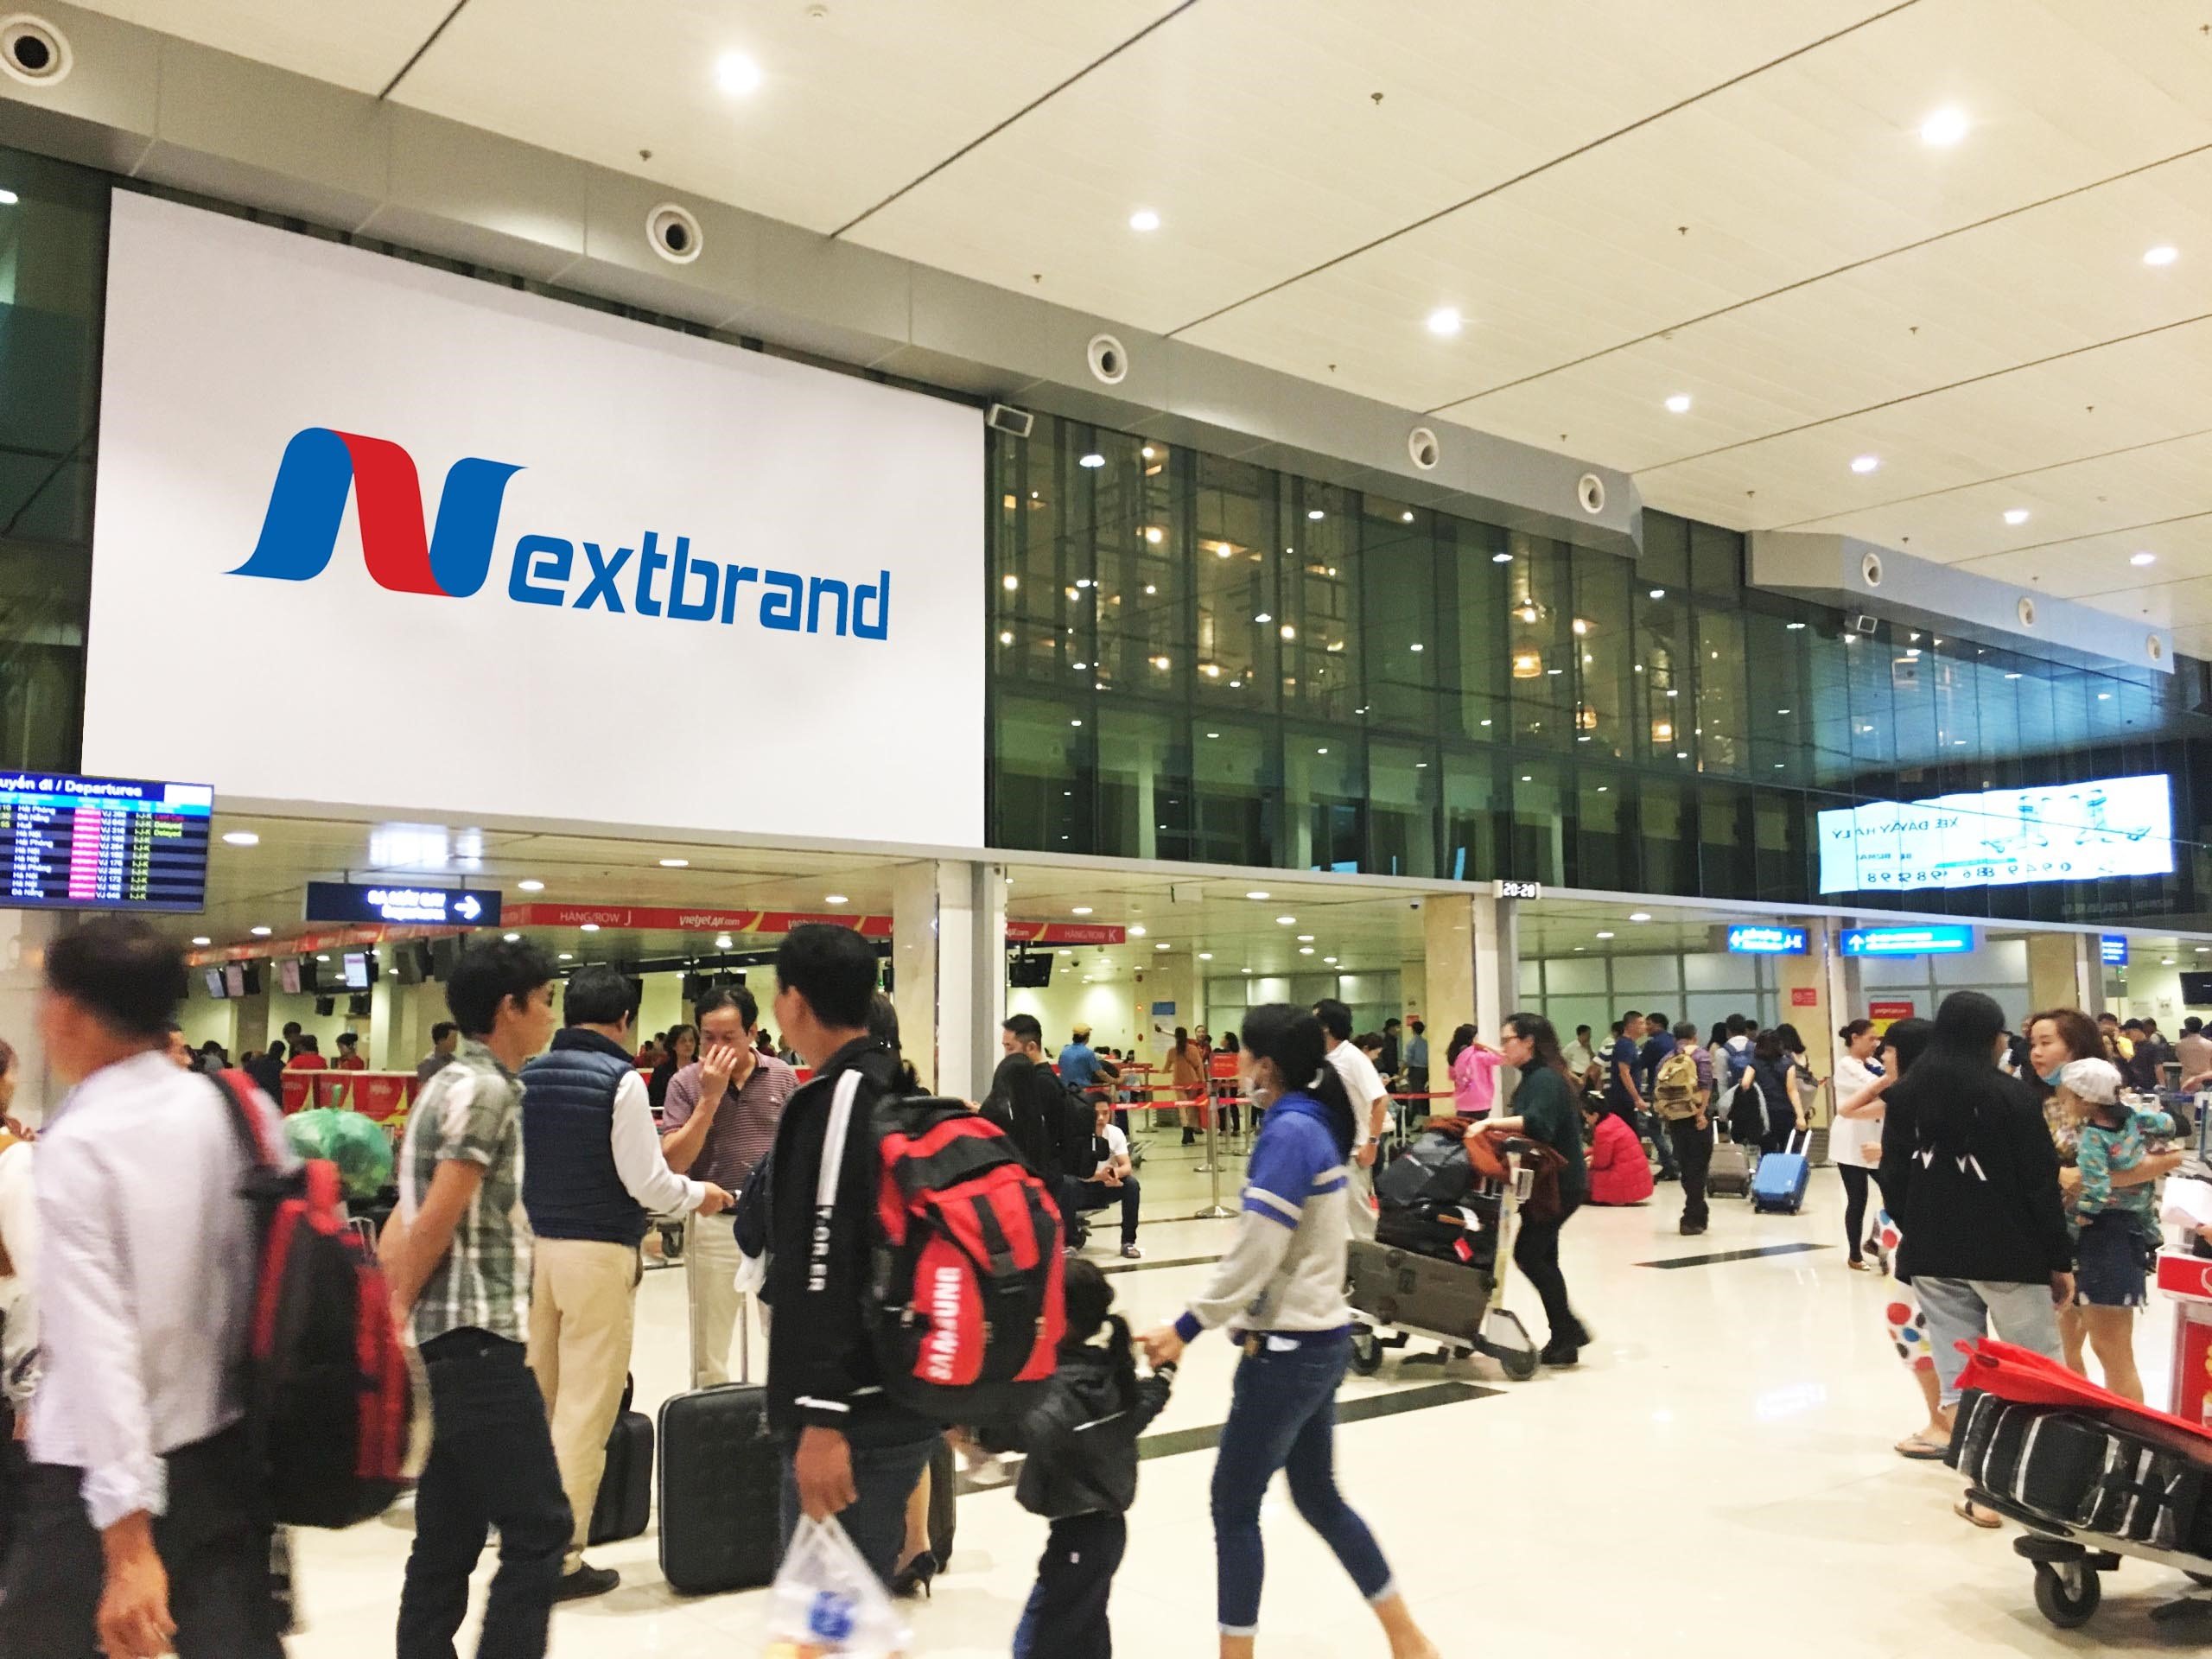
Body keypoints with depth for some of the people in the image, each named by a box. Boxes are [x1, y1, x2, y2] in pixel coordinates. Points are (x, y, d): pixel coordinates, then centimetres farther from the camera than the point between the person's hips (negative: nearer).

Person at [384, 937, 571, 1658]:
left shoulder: (450, 1085, 18)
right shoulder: (487, 1091, -13)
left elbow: (406, 1223, 19)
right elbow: (434, 1223, -17)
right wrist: (394, 1317, -8)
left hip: (444, 1342, 10)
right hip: (479, 1340, -10)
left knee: (447, 1540, 12)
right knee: (537, 1531, -5)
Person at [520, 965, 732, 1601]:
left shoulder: (528, 1076, 3)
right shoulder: (620, 1079, -13)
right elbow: (646, 1182, -13)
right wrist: (697, 1195, 5)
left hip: (532, 1246, 6)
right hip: (598, 1255, -6)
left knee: (533, 1401, 15)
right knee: (584, 1410, 1)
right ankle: (561, 1559, 7)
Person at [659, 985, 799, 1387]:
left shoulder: (783, 1077, 0)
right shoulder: (685, 1083, -4)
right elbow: (673, 1163, -11)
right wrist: (710, 1097, -17)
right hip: (712, 1221, -1)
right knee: (708, 1349, 10)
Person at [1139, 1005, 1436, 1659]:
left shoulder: (1289, 1130, -19)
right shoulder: (1314, 1121, 8)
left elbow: (1256, 1249, -22)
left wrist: (1187, 1327, -15)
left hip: (1288, 1346, -9)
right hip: (1316, 1337, 9)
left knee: (1234, 1504, 2)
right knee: (1319, 1497, 19)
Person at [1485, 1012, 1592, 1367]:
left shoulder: (1545, 1079, -16)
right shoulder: (1534, 1078, 16)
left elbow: (1537, 1123, -32)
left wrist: (1493, 1123, -33)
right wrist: (1502, 1132, 1)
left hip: (1560, 1183, -11)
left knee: (1529, 1254, -12)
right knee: (1542, 1258, 13)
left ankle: (1566, 1334, -4)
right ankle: (1565, 1337, 19)